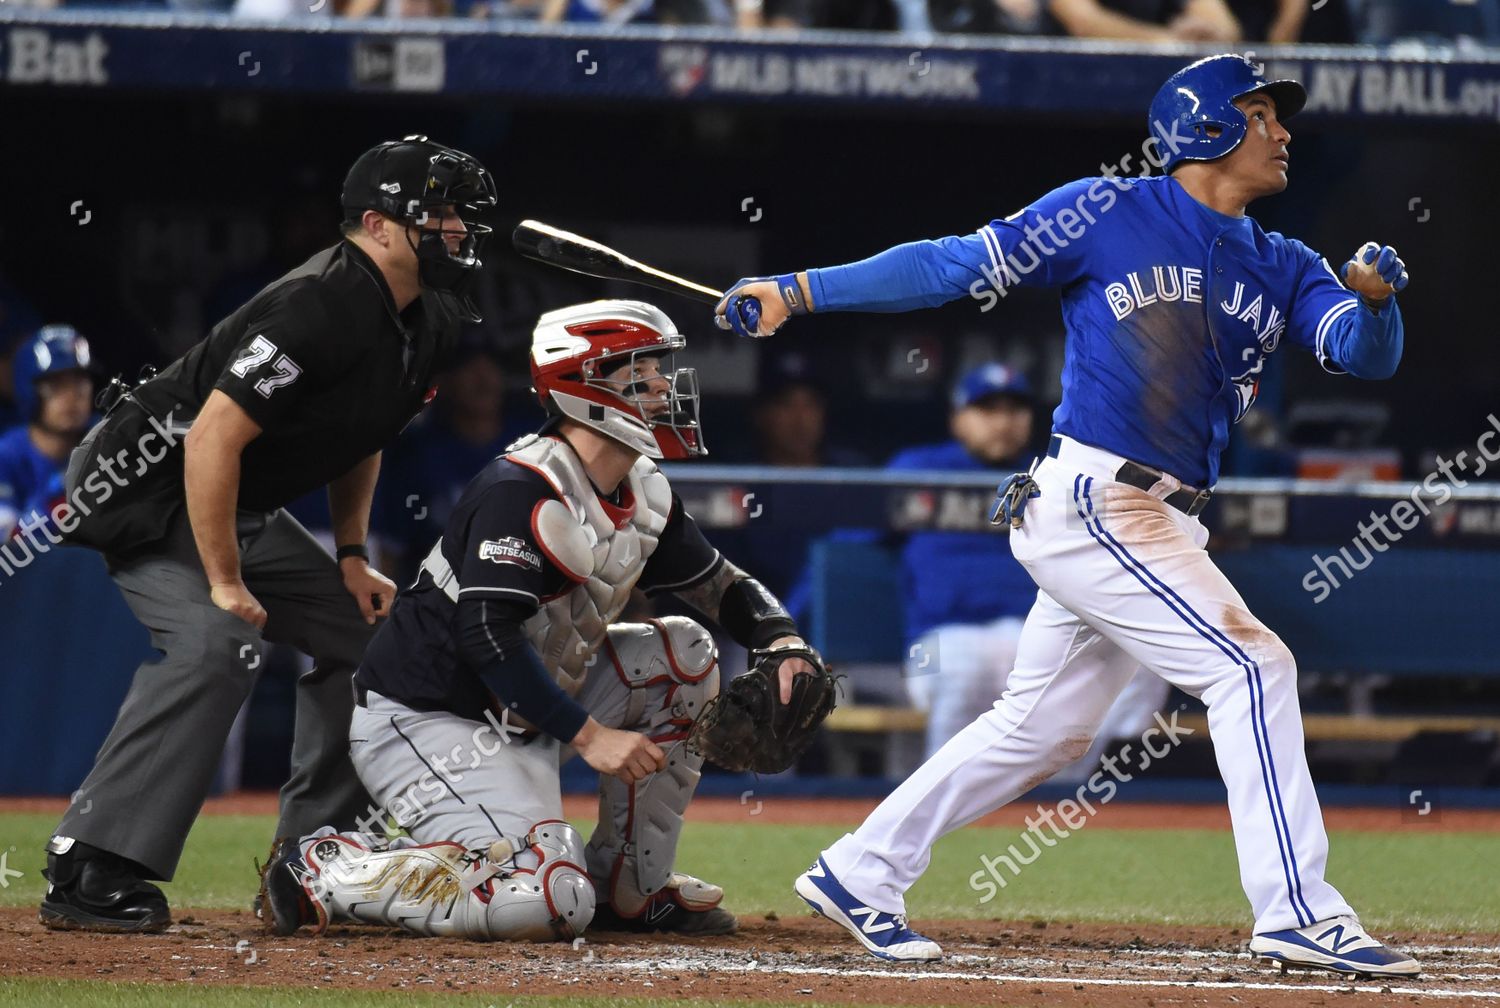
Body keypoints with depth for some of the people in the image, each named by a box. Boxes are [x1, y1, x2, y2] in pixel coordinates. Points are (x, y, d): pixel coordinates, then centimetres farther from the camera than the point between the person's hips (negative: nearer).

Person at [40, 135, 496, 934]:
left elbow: (358, 434, 20)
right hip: (145, 488, -10)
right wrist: (224, 582, -27)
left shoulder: (424, 322, 2)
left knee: (362, 629, 9)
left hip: (240, 509, 10)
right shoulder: (323, 307, -28)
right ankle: (88, 874, -31)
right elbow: (212, 438, -32)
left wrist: (352, 555, 11)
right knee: (218, 640, -30)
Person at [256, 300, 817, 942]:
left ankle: (629, 888, 9)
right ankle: (325, 871, -12)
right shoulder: (522, 491, -21)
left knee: (683, 653, 6)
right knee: (553, 901, -25)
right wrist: (587, 735, -29)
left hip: (520, 718, 10)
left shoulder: (644, 494, 7)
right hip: (425, 719, -10)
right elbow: (489, 636, -29)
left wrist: (781, 639, -5)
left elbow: (719, 585, 17)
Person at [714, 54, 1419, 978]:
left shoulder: (1281, 270, 15)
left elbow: (1370, 355, 3)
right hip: (1090, 500, -8)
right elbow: (957, 266, -3)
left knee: (1043, 728, 13)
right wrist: (797, 292, -8)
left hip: (1165, 523, 8)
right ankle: (1299, 914, -14)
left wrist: (1375, 297, -21)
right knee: (1252, 666, -15)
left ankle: (858, 876, 24)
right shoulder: (1110, 214, -4)